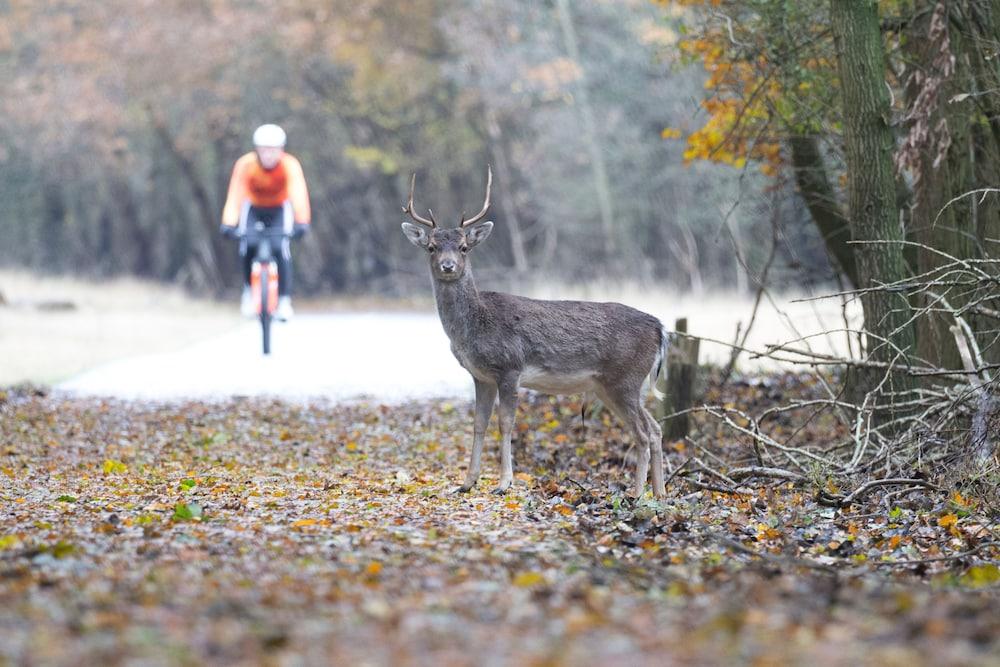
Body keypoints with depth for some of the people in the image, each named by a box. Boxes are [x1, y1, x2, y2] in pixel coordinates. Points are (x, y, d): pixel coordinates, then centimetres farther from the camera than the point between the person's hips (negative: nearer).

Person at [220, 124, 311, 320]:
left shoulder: (290, 165, -31)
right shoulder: (245, 165, -30)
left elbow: (299, 194, -42)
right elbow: (235, 195, -38)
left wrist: (302, 222, -57)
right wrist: (228, 224, -52)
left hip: (280, 209, 0)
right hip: (253, 208, 0)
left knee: (281, 249, -21)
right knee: (248, 247, -23)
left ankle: (284, 300, -10)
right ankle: (249, 290, 1)